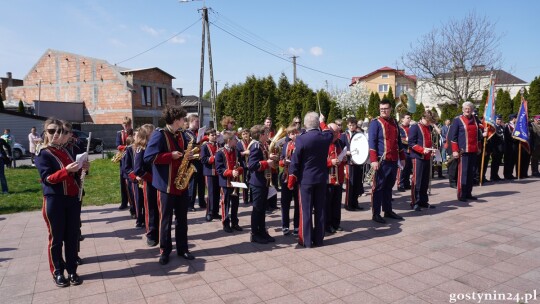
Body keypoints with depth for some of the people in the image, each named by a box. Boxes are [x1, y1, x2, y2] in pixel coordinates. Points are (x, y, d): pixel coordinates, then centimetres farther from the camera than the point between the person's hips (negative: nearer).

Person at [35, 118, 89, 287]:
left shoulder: (66, 151, 13)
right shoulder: (42, 155, -5)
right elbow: (47, 178, -16)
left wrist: (82, 168, -1)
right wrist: (66, 170, -30)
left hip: (72, 199, 5)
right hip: (54, 201, -5)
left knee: (72, 236, 10)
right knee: (56, 238, 5)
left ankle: (72, 270, 21)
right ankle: (57, 272, 18)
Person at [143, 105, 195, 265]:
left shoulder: (182, 135, 10)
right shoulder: (159, 135, -12)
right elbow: (148, 157, -19)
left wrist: (189, 157, -1)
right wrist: (171, 155, -20)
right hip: (166, 184, -6)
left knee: (182, 218, 13)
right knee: (166, 219, 5)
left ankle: (182, 248, 25)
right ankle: (164, 251, 19)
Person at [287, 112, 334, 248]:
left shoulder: (301, 139, -15)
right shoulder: (326, 137, -3)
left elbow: (295, 161, -11)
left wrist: (291, 180, -2)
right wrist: (322, 122, 41)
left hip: (305, 179, -4)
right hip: (322, 178, 4)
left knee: (306, 210, 4)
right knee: (320, 209, 11)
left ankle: (306, 240, 11)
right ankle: (318, 239, 20)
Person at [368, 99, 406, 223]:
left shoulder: (394, 122, 14)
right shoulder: (375, 123, -6)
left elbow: (398, 141, 20)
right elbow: (371, 142, -13)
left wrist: (402, 157, 18)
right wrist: (374, 160, -20)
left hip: (393, 161, 7)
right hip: (382, 161, -7)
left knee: (389, 186, 14)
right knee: (378, 187, -2)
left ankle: (388, 211, 24)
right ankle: (376, 214, 4)